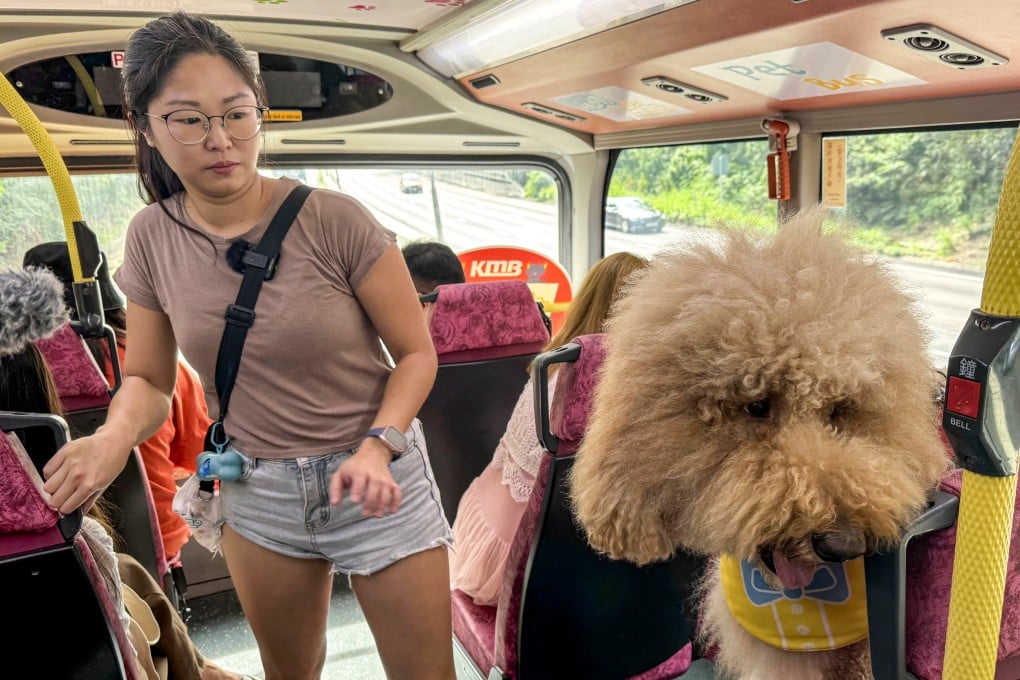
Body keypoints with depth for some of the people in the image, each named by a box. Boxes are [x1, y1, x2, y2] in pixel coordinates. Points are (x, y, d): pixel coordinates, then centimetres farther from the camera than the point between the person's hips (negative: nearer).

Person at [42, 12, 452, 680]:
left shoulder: (335, 220, -18)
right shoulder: (152, 238, -5)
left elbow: (416, 353, -11)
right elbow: (149, 380, 4)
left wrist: (377, 448, -25)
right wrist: (116, 435, -18)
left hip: (376, 477, -3)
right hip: (257, 491, 4)